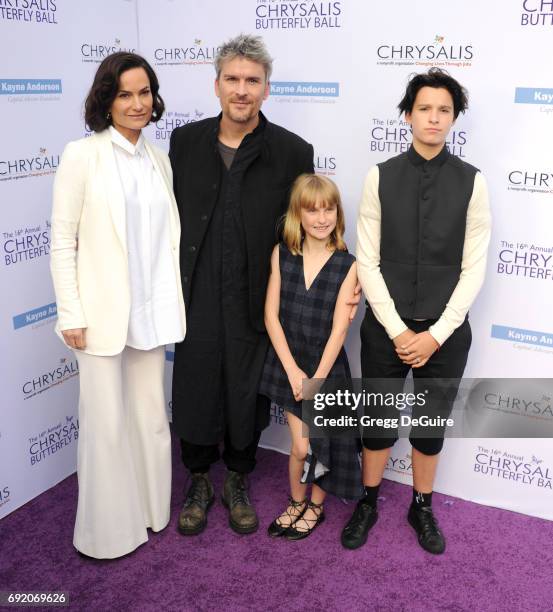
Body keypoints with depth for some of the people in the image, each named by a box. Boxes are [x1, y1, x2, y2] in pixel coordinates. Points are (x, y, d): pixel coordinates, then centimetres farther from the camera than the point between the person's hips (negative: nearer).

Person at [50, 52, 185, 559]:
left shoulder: (159, 159, 7)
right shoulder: (82, 156, -7)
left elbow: (169, 234, 11)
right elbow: (62, 242, -8)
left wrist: (172, 302, 8)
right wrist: (71, 315, -11)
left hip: (152, 309, 5)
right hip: (102, 312, -5)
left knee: (151, 415, 15)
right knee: (106, 423, 5)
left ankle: (150, 510, 35)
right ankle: (107, 529, 25)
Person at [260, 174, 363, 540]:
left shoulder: (347, 265, -11)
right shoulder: (282, 255, -5)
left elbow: (339, 329, -12)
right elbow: (271, 315, -5)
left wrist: (317, 379, -13)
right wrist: (293, 370, -10)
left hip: (327, 365, -1)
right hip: (288, 363, 1)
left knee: (322, 443, 10)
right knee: (301, 446, 4)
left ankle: (316, 505, 36)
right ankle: (296, 503, 31)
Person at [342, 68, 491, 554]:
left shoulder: (472, 182, -4)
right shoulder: (381, 177, -4)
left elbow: (474, 268, -5)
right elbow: (367, 262, -5)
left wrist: (436, 333, -11)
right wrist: (398, 330, -11)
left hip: (446, 331, 0)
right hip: (385, 328, 0)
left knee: (431, 426, 16)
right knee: (378, 423, 13)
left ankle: (422, 508, 39)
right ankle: (368, 504, 37)